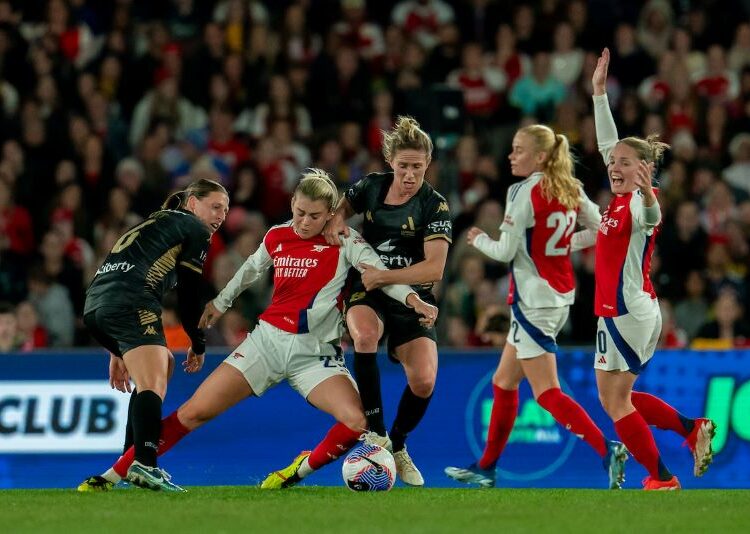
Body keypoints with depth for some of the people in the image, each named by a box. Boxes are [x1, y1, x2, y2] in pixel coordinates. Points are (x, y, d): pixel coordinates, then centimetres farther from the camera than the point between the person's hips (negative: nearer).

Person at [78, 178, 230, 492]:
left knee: (163, 364, 27)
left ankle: (129, 462, 20)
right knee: (152, 386, -21)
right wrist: (198, 344, 19)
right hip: (129, 306, -9)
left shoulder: (154, 225, 35)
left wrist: (118, 353, 32)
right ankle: (143, 465, -45)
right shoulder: (194, 230, 11)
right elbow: (191, 293, 7)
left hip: (95, 305, 9)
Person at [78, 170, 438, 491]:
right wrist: (220, 303, 35)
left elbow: (380, 272, -19)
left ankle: (299, 471, 0)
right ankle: (114, 474, 2)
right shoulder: (276, 237, 4)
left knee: (358, 422, -26)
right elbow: (251, 269, 23)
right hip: (267, 339, 2)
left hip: (314, 353, -2)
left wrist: (412, 299, -37)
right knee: (194, 412, -5)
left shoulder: (344, 241, -7)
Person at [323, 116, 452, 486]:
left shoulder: (435, 207, -10)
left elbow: (434, 268, -17)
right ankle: (374, 432, -27)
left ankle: (397, 446, 13)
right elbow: (345, 205, 20)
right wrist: (336, 219, -5)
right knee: (365, 335, -35)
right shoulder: (371, 186, 0)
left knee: (424, 382, -18)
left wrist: (383, 276, -24)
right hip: (367, 293, 1)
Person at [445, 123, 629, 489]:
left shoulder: (525, 191, -16)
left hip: (533, 299, -9)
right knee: (504, 382, 19)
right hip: (560, 296, 9)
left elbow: (505, 251, -15)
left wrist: (478, 239, 5)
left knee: (547, 393, -9)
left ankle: (608, 450, -23)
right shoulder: (570, 189, 5)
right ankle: (486, 467, 26)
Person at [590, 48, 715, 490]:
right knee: (617, 397, 14)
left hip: (629, 311, -9)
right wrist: (600, 92, 23)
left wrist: (647, 194, -62)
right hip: (619, 310, 9)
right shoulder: (622, 198, 9)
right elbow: (609, 143, 21)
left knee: (615, 399, -5)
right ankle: (694, 429, 15)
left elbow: (651, 219, -40)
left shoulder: (641, 202, -14)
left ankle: (662, 479, -1)